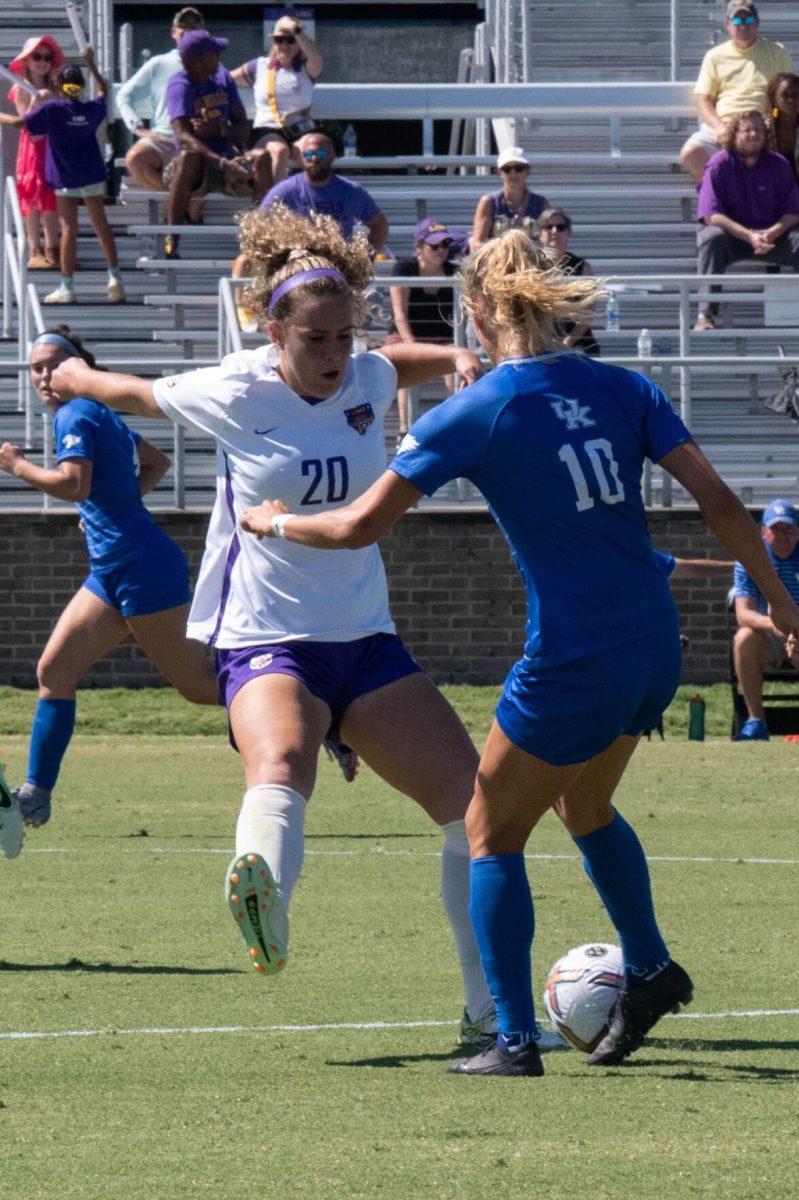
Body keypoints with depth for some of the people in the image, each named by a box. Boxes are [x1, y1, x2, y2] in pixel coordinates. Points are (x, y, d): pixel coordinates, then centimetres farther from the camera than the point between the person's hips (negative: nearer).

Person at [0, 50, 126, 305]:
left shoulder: (52, 109, -13)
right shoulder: (93, 109, 0)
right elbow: (103, 91, 23)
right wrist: (91, 64, 30)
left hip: (65, 178, -3)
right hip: (93, 175, 3)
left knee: (69, 229, -1)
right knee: (101, 225, 10)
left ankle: (67, 286, 1)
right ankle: (114, 277, 6)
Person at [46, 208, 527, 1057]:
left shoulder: (366, 381, 2)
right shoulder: (235, 396, -10)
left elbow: (406, 360, 28)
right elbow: (136, 394, 10)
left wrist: (460, 361, 6)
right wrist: (76, 378, 31)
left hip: (365, 640, 5)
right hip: (265, 641, -5)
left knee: (475, 804, -3)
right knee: (281, 763, -38)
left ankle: (491, 1010, 7)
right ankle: (261, 891, -70)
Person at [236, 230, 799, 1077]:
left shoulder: (473, 414, -9)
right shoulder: (620, 389, 3)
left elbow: (360, 525, -7)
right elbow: (718, 501, 0)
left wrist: (273, 523, 11)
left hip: (572, 661, -6)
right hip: (654, 648, 6)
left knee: (492, 832, 12)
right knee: (584, 805, 31)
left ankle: (514, 1039, 7)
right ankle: (648, 970, 33)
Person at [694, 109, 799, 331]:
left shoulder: (778, 164, 3)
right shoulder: (719, 164, -7)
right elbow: (711, 214, -16)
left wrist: (773, 232, -22)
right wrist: (749, 235, -27)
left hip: (772, 235, 2)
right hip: (731, 237, -2)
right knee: (711, 236, -35)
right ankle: (706, 314, -39)